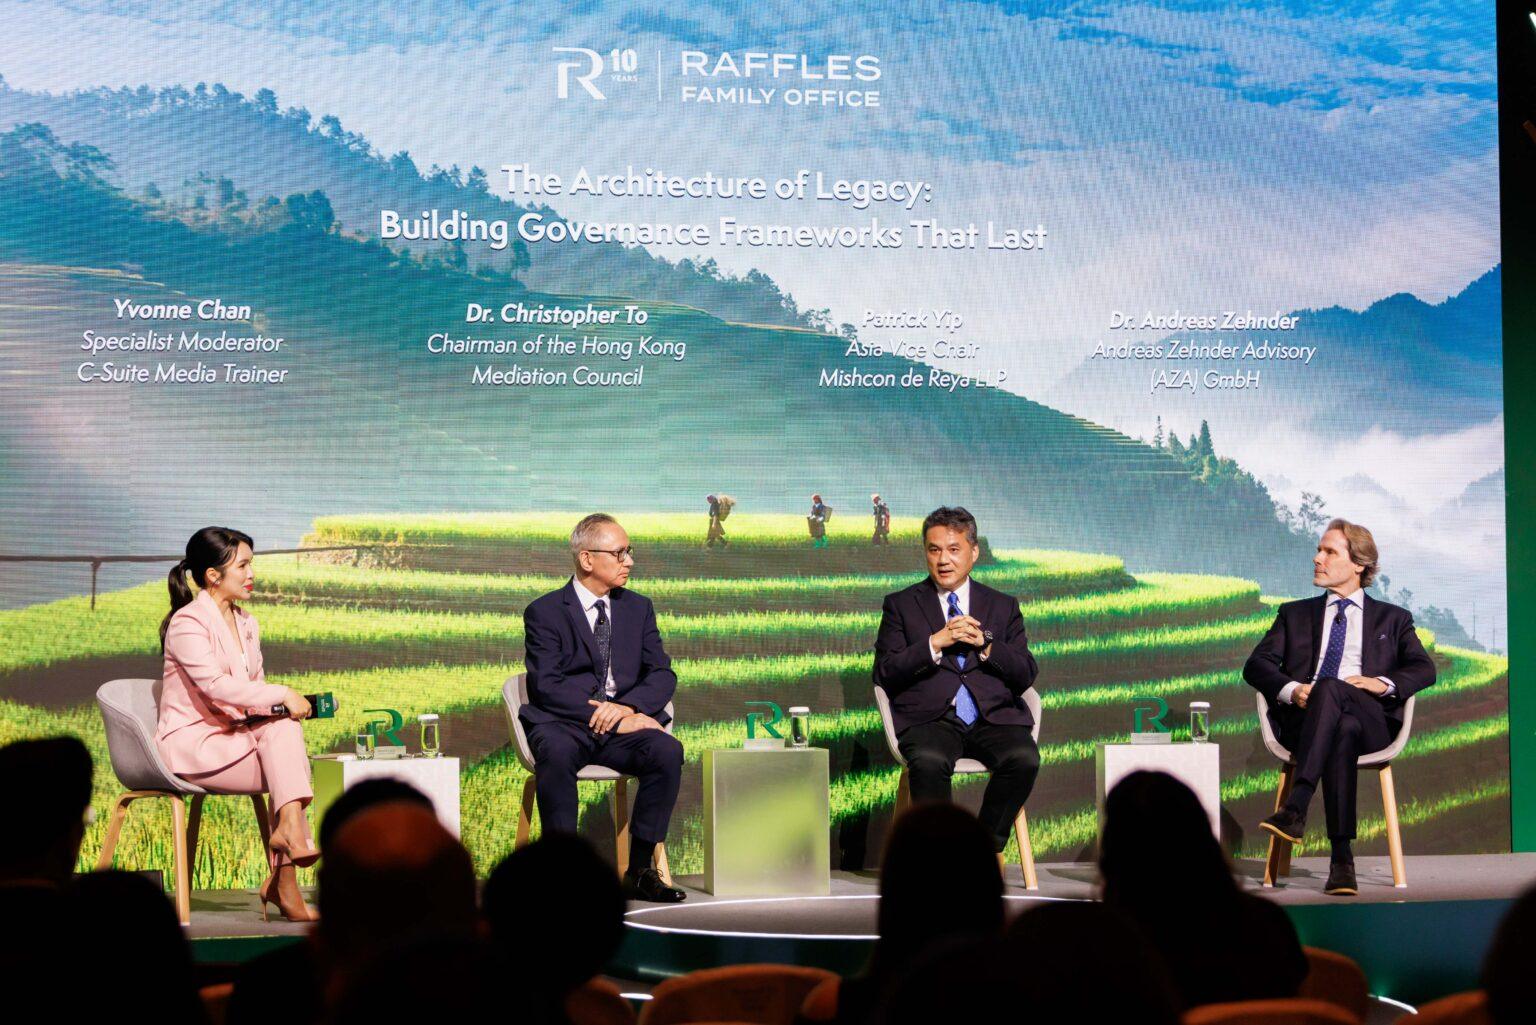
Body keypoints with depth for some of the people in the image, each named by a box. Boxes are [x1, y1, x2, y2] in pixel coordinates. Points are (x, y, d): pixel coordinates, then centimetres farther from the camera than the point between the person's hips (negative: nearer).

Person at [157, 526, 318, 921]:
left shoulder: (247, 625, 18)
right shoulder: (188, 623, -9)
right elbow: (215, 685, -23)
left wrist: (275, 711, -5)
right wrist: (282, 696, -23)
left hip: (233, 737, 7)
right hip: (191, 744, -7)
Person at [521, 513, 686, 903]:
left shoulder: (638, 608, 16)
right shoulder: (544, 612, 2)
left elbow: (662, 674, 9)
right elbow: (547, 685, -10)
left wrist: (628, 706, -14)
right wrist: (615, 720, -18)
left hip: (623, 725, 3)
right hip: (563, 724, -3)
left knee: (667, 750, -28)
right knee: (557, 753, -38)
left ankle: (639, 870, -21)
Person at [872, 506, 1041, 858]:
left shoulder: (1003, 606, 21)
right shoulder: (901, 605, 15)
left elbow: (1026, 675, 12)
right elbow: (884, 674, 4)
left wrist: (985, 644, -5)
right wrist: (936, 642, -8)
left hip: (995, 717, 2)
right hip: (931, 719, -2)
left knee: (1024, 758, -30)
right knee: (928, 762, -36)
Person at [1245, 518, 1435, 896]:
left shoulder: (1393, 619, 25)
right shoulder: (1295, 614, 27)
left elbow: (1424, 669, 10)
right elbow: (1255, 665, 13)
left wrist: (1383, 683, -11)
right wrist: (1291, 689, -9)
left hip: (1370, 720, -1)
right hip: (1303, 718, 1)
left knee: (1331, 688, -38)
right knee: (1341, 731, -38)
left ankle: (1295, 808, -49)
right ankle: (1342, 857, -47)